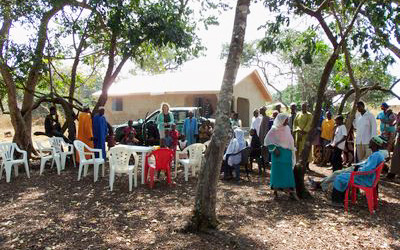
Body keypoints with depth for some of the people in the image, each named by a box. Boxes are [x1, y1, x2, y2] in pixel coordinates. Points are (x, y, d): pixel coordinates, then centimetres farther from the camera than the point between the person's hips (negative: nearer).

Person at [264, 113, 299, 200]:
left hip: (287, 153, 5)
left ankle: (290, 190, 6)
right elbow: (268, 140, -10)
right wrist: (274, 149, -16)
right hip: (278, 153, -5)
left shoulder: (287, 128, 7)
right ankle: (275, 190, 10)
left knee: (288, 171, 3)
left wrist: (292, 149, 15)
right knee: (277, 170, 0)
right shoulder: (274, 129, -9)